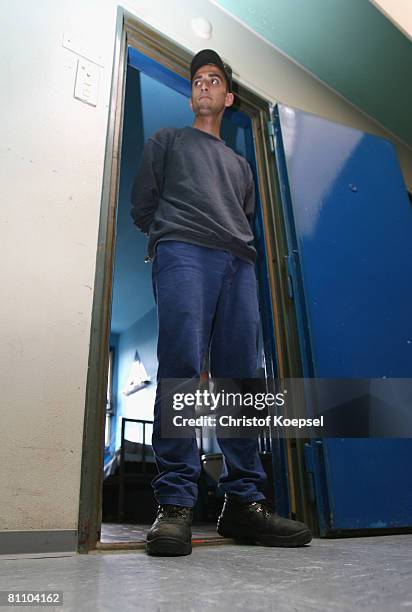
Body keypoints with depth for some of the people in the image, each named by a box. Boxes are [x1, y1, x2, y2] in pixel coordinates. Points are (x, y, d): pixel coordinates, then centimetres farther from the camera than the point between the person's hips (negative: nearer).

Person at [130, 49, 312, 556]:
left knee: (241, 378, -8)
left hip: (238, 264, 4)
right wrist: (172, 234, 12)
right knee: (181, 368, -20)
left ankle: (243, 501, -6)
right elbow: (142, 205, 18)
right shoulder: (167, 140, 28)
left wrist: (241, 248, 11)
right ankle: (175, 503, -18)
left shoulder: (240, 164, 37)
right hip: (182, 251, -3)